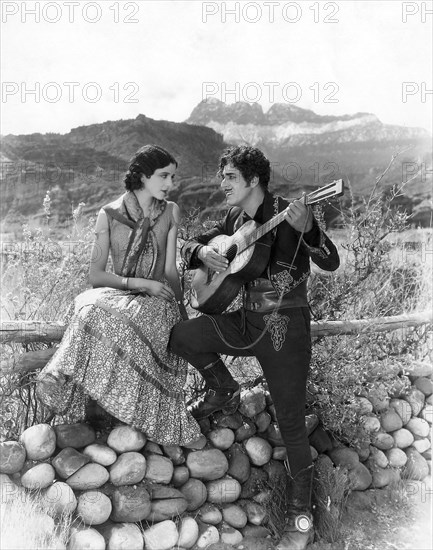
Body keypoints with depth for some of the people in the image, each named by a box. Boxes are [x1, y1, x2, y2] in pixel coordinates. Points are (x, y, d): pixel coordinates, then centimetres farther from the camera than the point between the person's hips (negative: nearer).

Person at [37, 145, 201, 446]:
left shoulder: (170, 212, 6)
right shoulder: (109, 215, 1)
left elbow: (171, 270, 3)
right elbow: (96, 275, -3)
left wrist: (183, 316, -5)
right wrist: (141, 283, -15)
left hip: (159, 301, 0)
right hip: (119, 296, 0)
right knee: (91, 307, -35)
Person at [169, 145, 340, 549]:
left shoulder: (286, 215, -13)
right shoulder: (235, 219, 7)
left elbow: (331, 263, -21)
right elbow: (189, 247, 13)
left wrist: (307, 230, -40)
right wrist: (202, 250, -11)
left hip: (285, 329, -6)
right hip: (247, 321, 6)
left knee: (291, 422, -1)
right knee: (180, 336, 0)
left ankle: (301, 513, 19)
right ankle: (225, 392, 23)